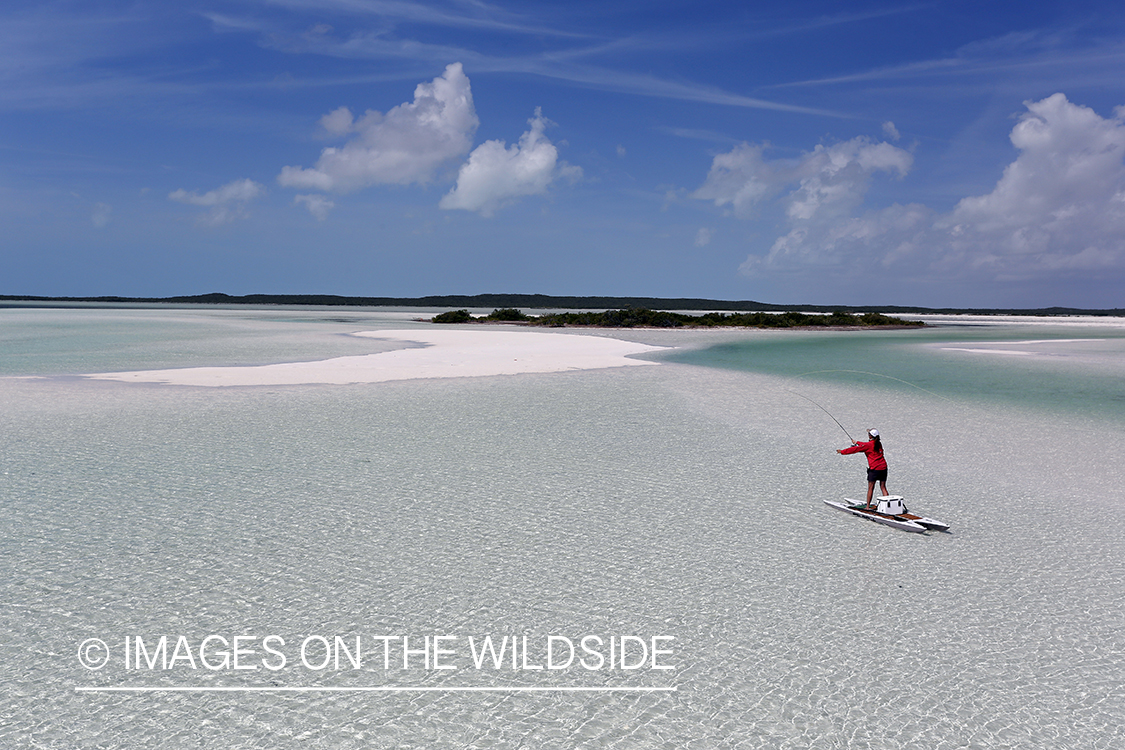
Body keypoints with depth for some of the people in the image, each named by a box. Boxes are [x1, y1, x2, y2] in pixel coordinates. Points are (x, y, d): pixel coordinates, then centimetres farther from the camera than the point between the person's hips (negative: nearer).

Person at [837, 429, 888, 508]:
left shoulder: (868, 445, -11)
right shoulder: (879, 443, 10)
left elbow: (855, 449, -9)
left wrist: (842, 451, -1)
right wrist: (857, 443, 40)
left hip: (874, 469, -6)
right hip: (883, 468, 6)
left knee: (870, 488, 3)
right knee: (883, 487, 11)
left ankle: (868, 506, 8)